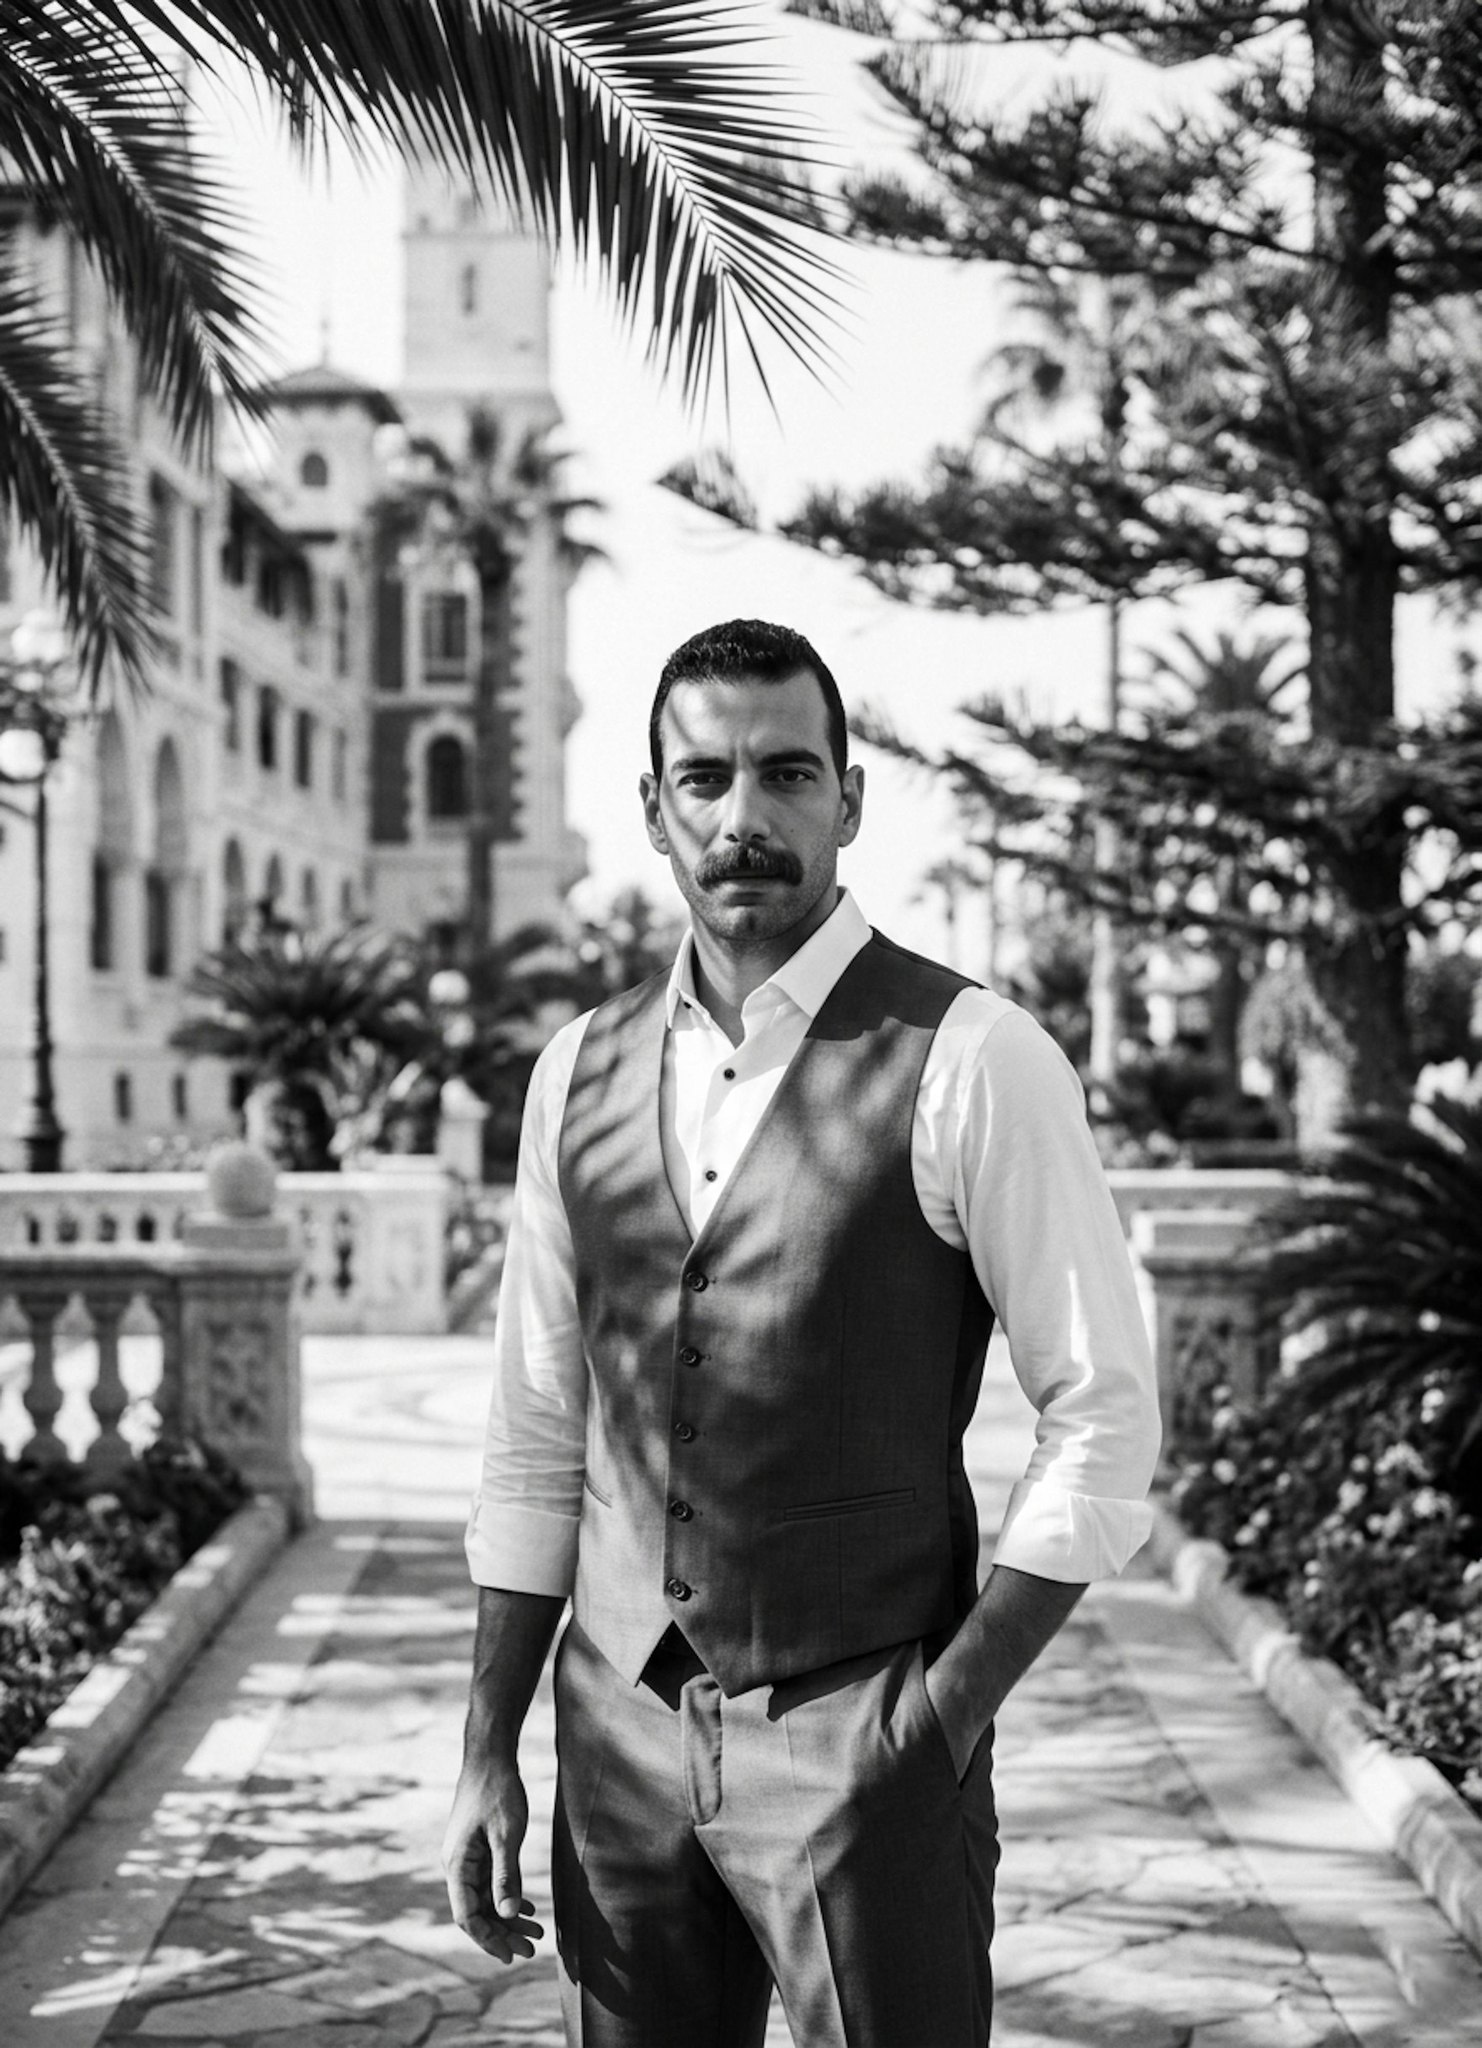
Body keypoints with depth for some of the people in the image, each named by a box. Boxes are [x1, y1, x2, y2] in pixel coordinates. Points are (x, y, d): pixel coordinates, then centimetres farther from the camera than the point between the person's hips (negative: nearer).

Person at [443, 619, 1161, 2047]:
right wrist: (486, 1753, 7)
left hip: (863, 1731, -4)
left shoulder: (970, 1063, -10)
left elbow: (1102, 1415, -8)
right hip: (621, 1721, 4)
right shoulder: (581, 1073, 5)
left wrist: (949, 1711, -11)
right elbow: (538, 1437, 10)